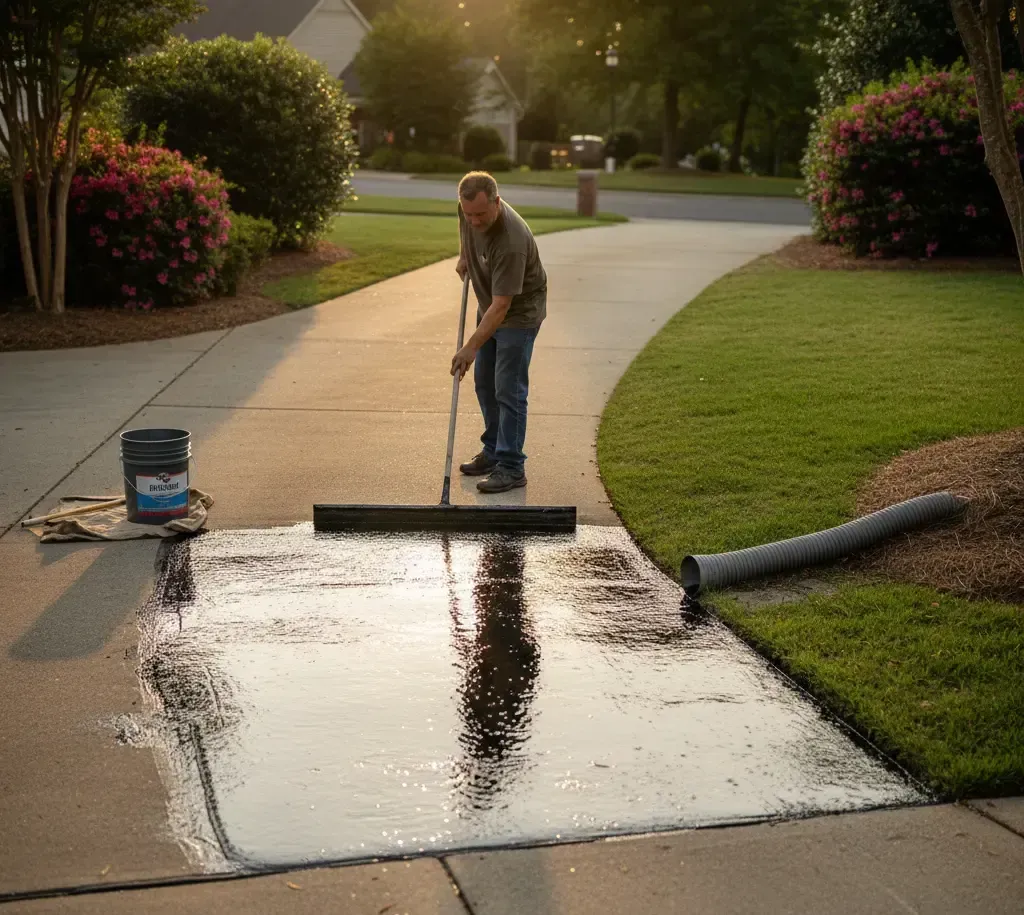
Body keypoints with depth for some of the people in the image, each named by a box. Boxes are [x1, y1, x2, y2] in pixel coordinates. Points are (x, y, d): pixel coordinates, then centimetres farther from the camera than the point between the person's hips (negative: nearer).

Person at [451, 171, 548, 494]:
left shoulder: (511, 241, -37)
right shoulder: (469, 211, -15)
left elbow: (502, 305, -36)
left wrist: (471, 347, -37)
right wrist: (463, 257, 16)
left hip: (520, 312, -8)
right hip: (489, 307, 8)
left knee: (509, 390, -9)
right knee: (485, 384, 14)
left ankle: (512, 467, -3)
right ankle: (494, 451, 27)